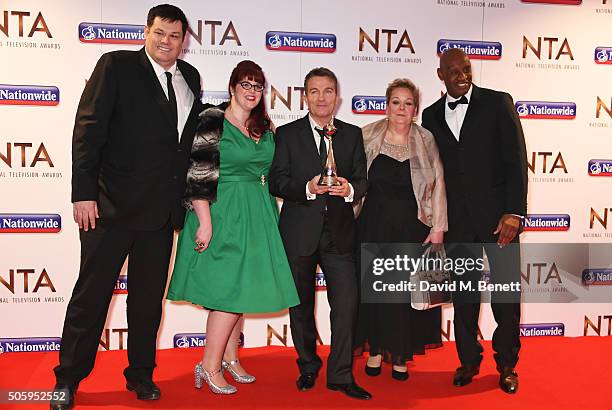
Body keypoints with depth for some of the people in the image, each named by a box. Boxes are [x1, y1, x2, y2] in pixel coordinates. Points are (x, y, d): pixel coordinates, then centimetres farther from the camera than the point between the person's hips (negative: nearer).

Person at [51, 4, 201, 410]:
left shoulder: (191, 78, 12)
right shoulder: (117, 65, -3)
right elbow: (88, 130, -8)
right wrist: (84, 193, -14)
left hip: (163, 209, 5)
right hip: (114, 205, -4)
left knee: (149, 298, 14)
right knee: (92, 293, 5)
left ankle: (141, 375, 29)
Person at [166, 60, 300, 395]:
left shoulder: (264, 127, 12)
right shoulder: (212, 123, -9)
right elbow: (198, 178, -14)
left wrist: (268, 217, 14)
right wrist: (205, 223, -19)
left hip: (256, 216, 7)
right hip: (224, 215, -7)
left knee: (241, 290, 12)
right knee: (231, 290, -8)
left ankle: (229, 358, 25)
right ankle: (209, 367, 6)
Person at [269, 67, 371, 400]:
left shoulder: (352, 134, 10)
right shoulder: (287, 134, 3)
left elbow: (362, 180, 7)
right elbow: (276, 182, -4)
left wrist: (350, 189, -16)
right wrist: (308, 188, -20)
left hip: (339, 232, 1)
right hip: (299, 232, -1)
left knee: (346, 302, -4)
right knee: (301, 304, 11)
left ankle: (340, 375, 10)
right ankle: (308, 367, 30)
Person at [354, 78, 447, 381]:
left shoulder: (426, 142, 1)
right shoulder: (367, 137, 1)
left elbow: (438, 187, 0)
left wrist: (438, 228, -5)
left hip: (411, 228, 0)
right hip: (373, 226, 0)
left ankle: (400, 355, 24)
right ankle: (375, 348, 27)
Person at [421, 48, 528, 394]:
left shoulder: (498, 102, 0)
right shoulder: (431, 115, 9)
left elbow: (516, 159, -6)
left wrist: (515, 212, -13)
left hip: (497, 214, -2)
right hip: (456, 219, 3)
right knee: (463, 293, 11)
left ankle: (507, 364, 23)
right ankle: (469, 360, 27)